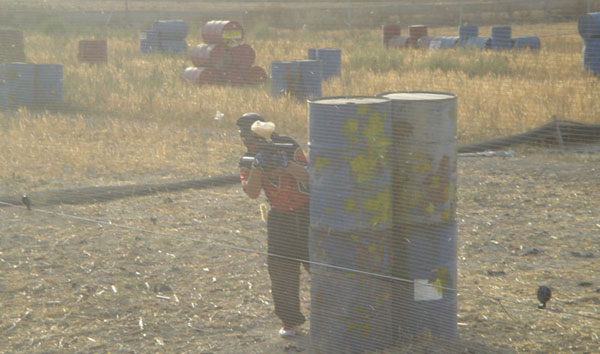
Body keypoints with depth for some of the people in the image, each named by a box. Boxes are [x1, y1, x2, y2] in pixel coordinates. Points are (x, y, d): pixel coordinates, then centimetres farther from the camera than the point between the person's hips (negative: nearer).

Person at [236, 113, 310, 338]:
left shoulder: (288, 147, -11)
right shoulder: (248, 161, -2)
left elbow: (306, 175, -23)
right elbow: (252, 193, -16)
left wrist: (287, 164, -42)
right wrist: (256, 167, -32)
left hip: (306, 211, -3)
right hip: (279, 216, 3)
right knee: (280, 266, -4)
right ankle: (289, 319, 6)